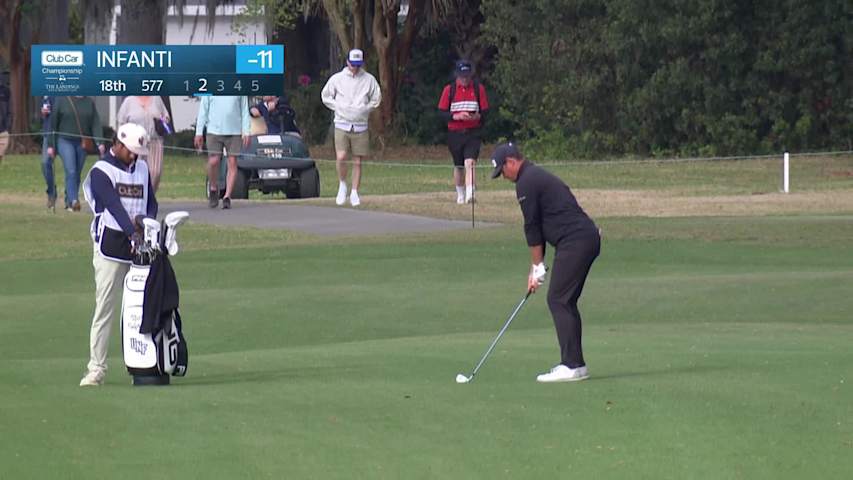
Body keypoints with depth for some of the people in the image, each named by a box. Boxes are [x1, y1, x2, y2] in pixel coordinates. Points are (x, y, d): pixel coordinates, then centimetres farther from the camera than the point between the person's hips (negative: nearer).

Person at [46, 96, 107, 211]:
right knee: (71, 171, -16)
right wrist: (50, 145, 0)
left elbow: (96, 124, 1)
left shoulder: (89, 102, 7)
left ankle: (68, 202, 16)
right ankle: (73, 201, -24)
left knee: (77, 173, 6)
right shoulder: (62, 101, 0)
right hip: (65, 141, -3)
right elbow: (53, 123, 2)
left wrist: (100, 142, -13)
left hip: (82, 143, 3)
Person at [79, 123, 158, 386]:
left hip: (139, 244, 6)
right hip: (110, 245, -6)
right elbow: (114, 206, -20)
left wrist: (144, 220, -9)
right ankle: (96, 368, -4)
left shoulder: (142, 169, 15)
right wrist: (132, 232, -33)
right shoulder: (101, 172, -7)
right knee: (104, 307, -6)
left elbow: (151, 204, 15)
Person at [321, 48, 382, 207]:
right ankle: (342, 185, 7)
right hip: (342, 125, -1)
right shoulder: (337, 79, 1)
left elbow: (376, 99, 13)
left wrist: (365, 108, 0)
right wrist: (338, 107, -1)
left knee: (357, 162, 2)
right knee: (341, 157, -16)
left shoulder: (369, 80, 4)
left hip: (360, 126, 1)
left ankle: (354, 193, 11)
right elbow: (326, 96, 11)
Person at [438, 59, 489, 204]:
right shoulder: (449, 89, 3)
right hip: (455, 133, 2)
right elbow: (441, 112, 2)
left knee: (470, 162, -19)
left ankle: (470, 194, -29)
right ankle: (460, 195, 27)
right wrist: (456, 116, -16)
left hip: (473, 133, -2)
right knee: (458, 166, 11)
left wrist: (478, 116, -17)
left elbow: (485, 111, 6)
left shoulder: (479, 88, 4)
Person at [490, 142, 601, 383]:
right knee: (565, 301, 14)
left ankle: (572, 365, -11)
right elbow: (539, 225, 26)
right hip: (588, 238, 10)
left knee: (558, 300, -8)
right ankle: (573, 363, 14)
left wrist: (538, 267, 2)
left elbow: (532, 227, -6)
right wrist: (536, 266, 24)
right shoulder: (538, 176, 24)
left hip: (575, 242, -10)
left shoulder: (527, 182, -8)